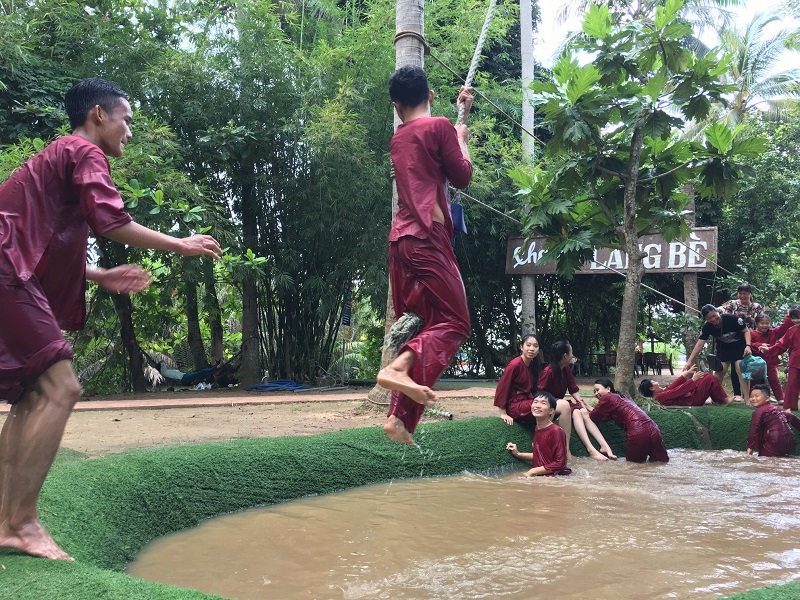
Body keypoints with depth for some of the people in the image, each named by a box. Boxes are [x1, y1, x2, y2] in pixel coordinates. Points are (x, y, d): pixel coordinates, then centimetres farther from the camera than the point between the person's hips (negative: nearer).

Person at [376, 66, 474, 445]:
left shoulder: (398, 139, 21)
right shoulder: (439, 127, -1)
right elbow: (462, 176, 2)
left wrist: (460, 112, 44)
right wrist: (462, 138, 17)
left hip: (400, 239, 7)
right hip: (427, 238, -7)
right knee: (454, 322, -6)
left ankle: (400, 417, 1)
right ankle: (398, 367, -31)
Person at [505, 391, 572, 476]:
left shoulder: (556, 431, -17)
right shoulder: (537, 429, 7)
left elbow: (560, 463, -17)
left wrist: (533, 471, -13)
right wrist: (518, 454, 12)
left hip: (555, 476, -8)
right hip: (540, 475, 8)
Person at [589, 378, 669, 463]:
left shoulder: (607, 398, 7)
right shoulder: (622, 398, 30)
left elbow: (593, 417, 14)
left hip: (638, 431, -7)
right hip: (653, 428, 7)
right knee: (662, 462, 16)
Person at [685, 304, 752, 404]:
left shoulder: (732, 319, -29)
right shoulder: (707, 327, -19)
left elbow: (746, 331, -16)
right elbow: (700, 344, -18)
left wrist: (748, 346, -31)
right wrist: (690, 361, -24)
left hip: (740, 346, -4)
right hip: (723, 348, 4)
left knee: (741, 370, -18)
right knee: (719, 371, -4)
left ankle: (748, 399, -17)